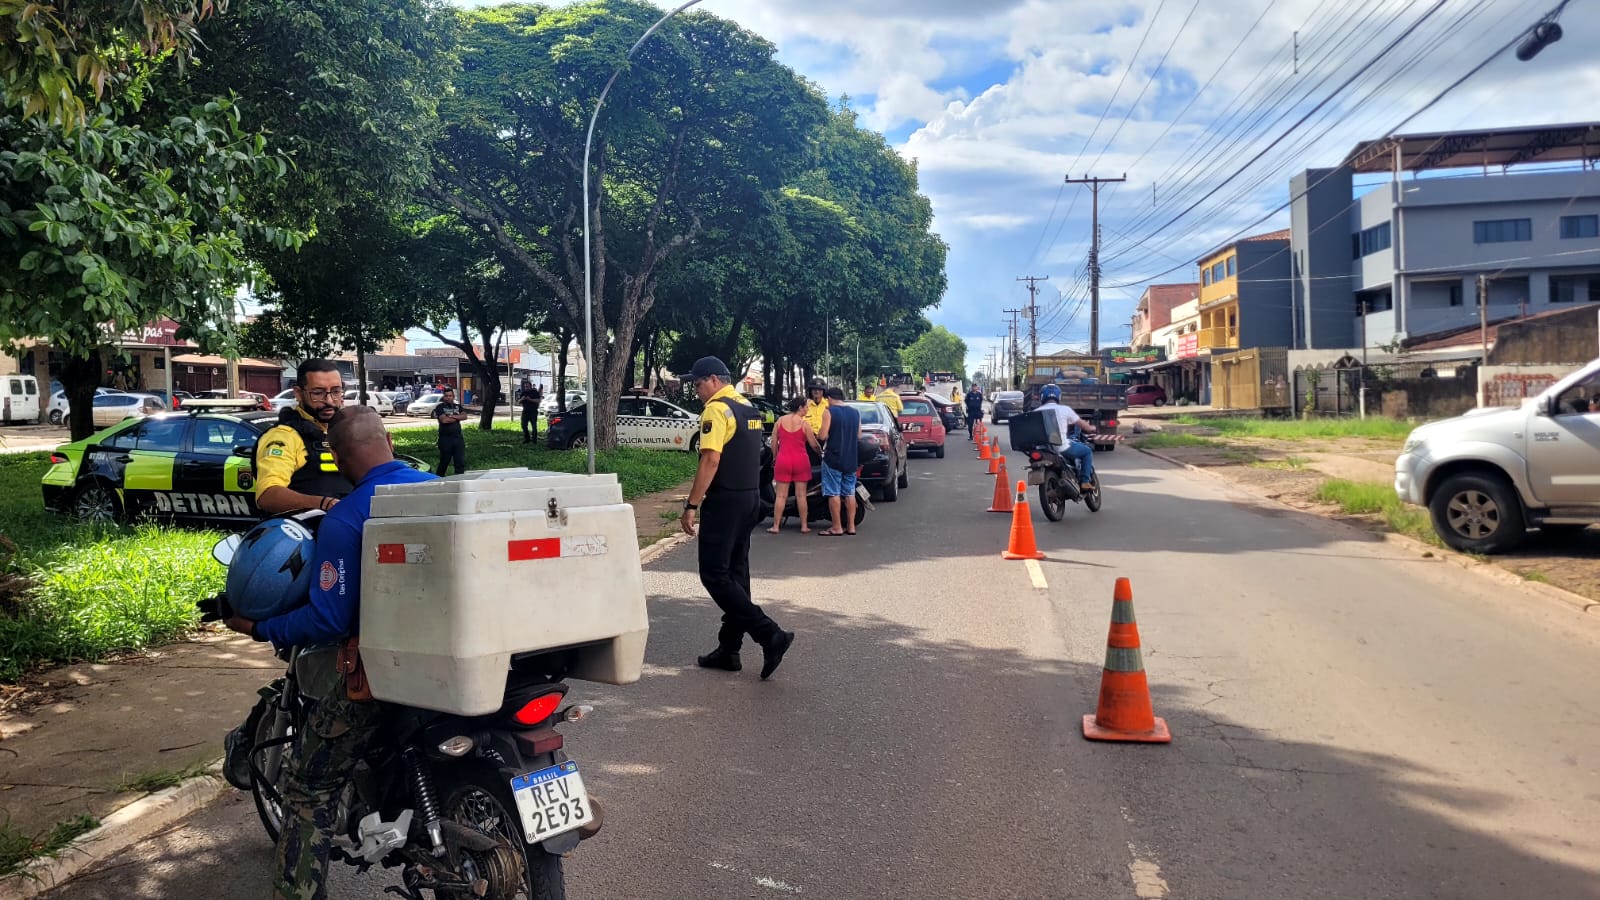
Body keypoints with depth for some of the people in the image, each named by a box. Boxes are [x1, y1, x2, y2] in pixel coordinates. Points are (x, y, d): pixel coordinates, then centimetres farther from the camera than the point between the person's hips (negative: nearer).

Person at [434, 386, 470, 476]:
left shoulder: (458, 406, 13)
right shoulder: (440, 407, -2)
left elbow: (464, 416, -3)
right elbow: (444, 420, -17)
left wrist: (452, 416, -15)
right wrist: (457, 418, -5)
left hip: (458, 438, 4)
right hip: (445, 439, -4)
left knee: (461, 462, 0)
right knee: (444, 462, 7)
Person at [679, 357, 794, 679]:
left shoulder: (716, 409, -13)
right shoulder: (749, 409, 16)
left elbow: (710, 460, -22)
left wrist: (691, 505, -20)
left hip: (725, 501, -10)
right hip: (751, 497, 10)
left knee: (714, 575, -6)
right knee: (735, 573, 12)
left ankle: (770, 634, -12)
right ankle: (729, 650, 18)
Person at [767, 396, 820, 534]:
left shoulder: (780, 421, 2)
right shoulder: (804, 423, -6)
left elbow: (774, 441, 4)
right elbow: (813, 444, -2)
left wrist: (775, 457, 18)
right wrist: (821, 451, 17)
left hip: (783, 460, 2)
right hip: (800, 461, -2)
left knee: (781, 495, 4)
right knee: (801, 495, 4)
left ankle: (775, 526, 3)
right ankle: (804, 526, 7)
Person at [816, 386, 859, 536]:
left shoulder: (830, 412, -10)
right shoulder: (855, 412, 8)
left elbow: (823, 436, -15)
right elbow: (859, 436, 13)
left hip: (833, 458, -6)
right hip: (851, 459, 6)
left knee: (834, 493, -1)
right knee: (849, 493, 11)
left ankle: (837, 528, 0)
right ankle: (851, 526, 13)